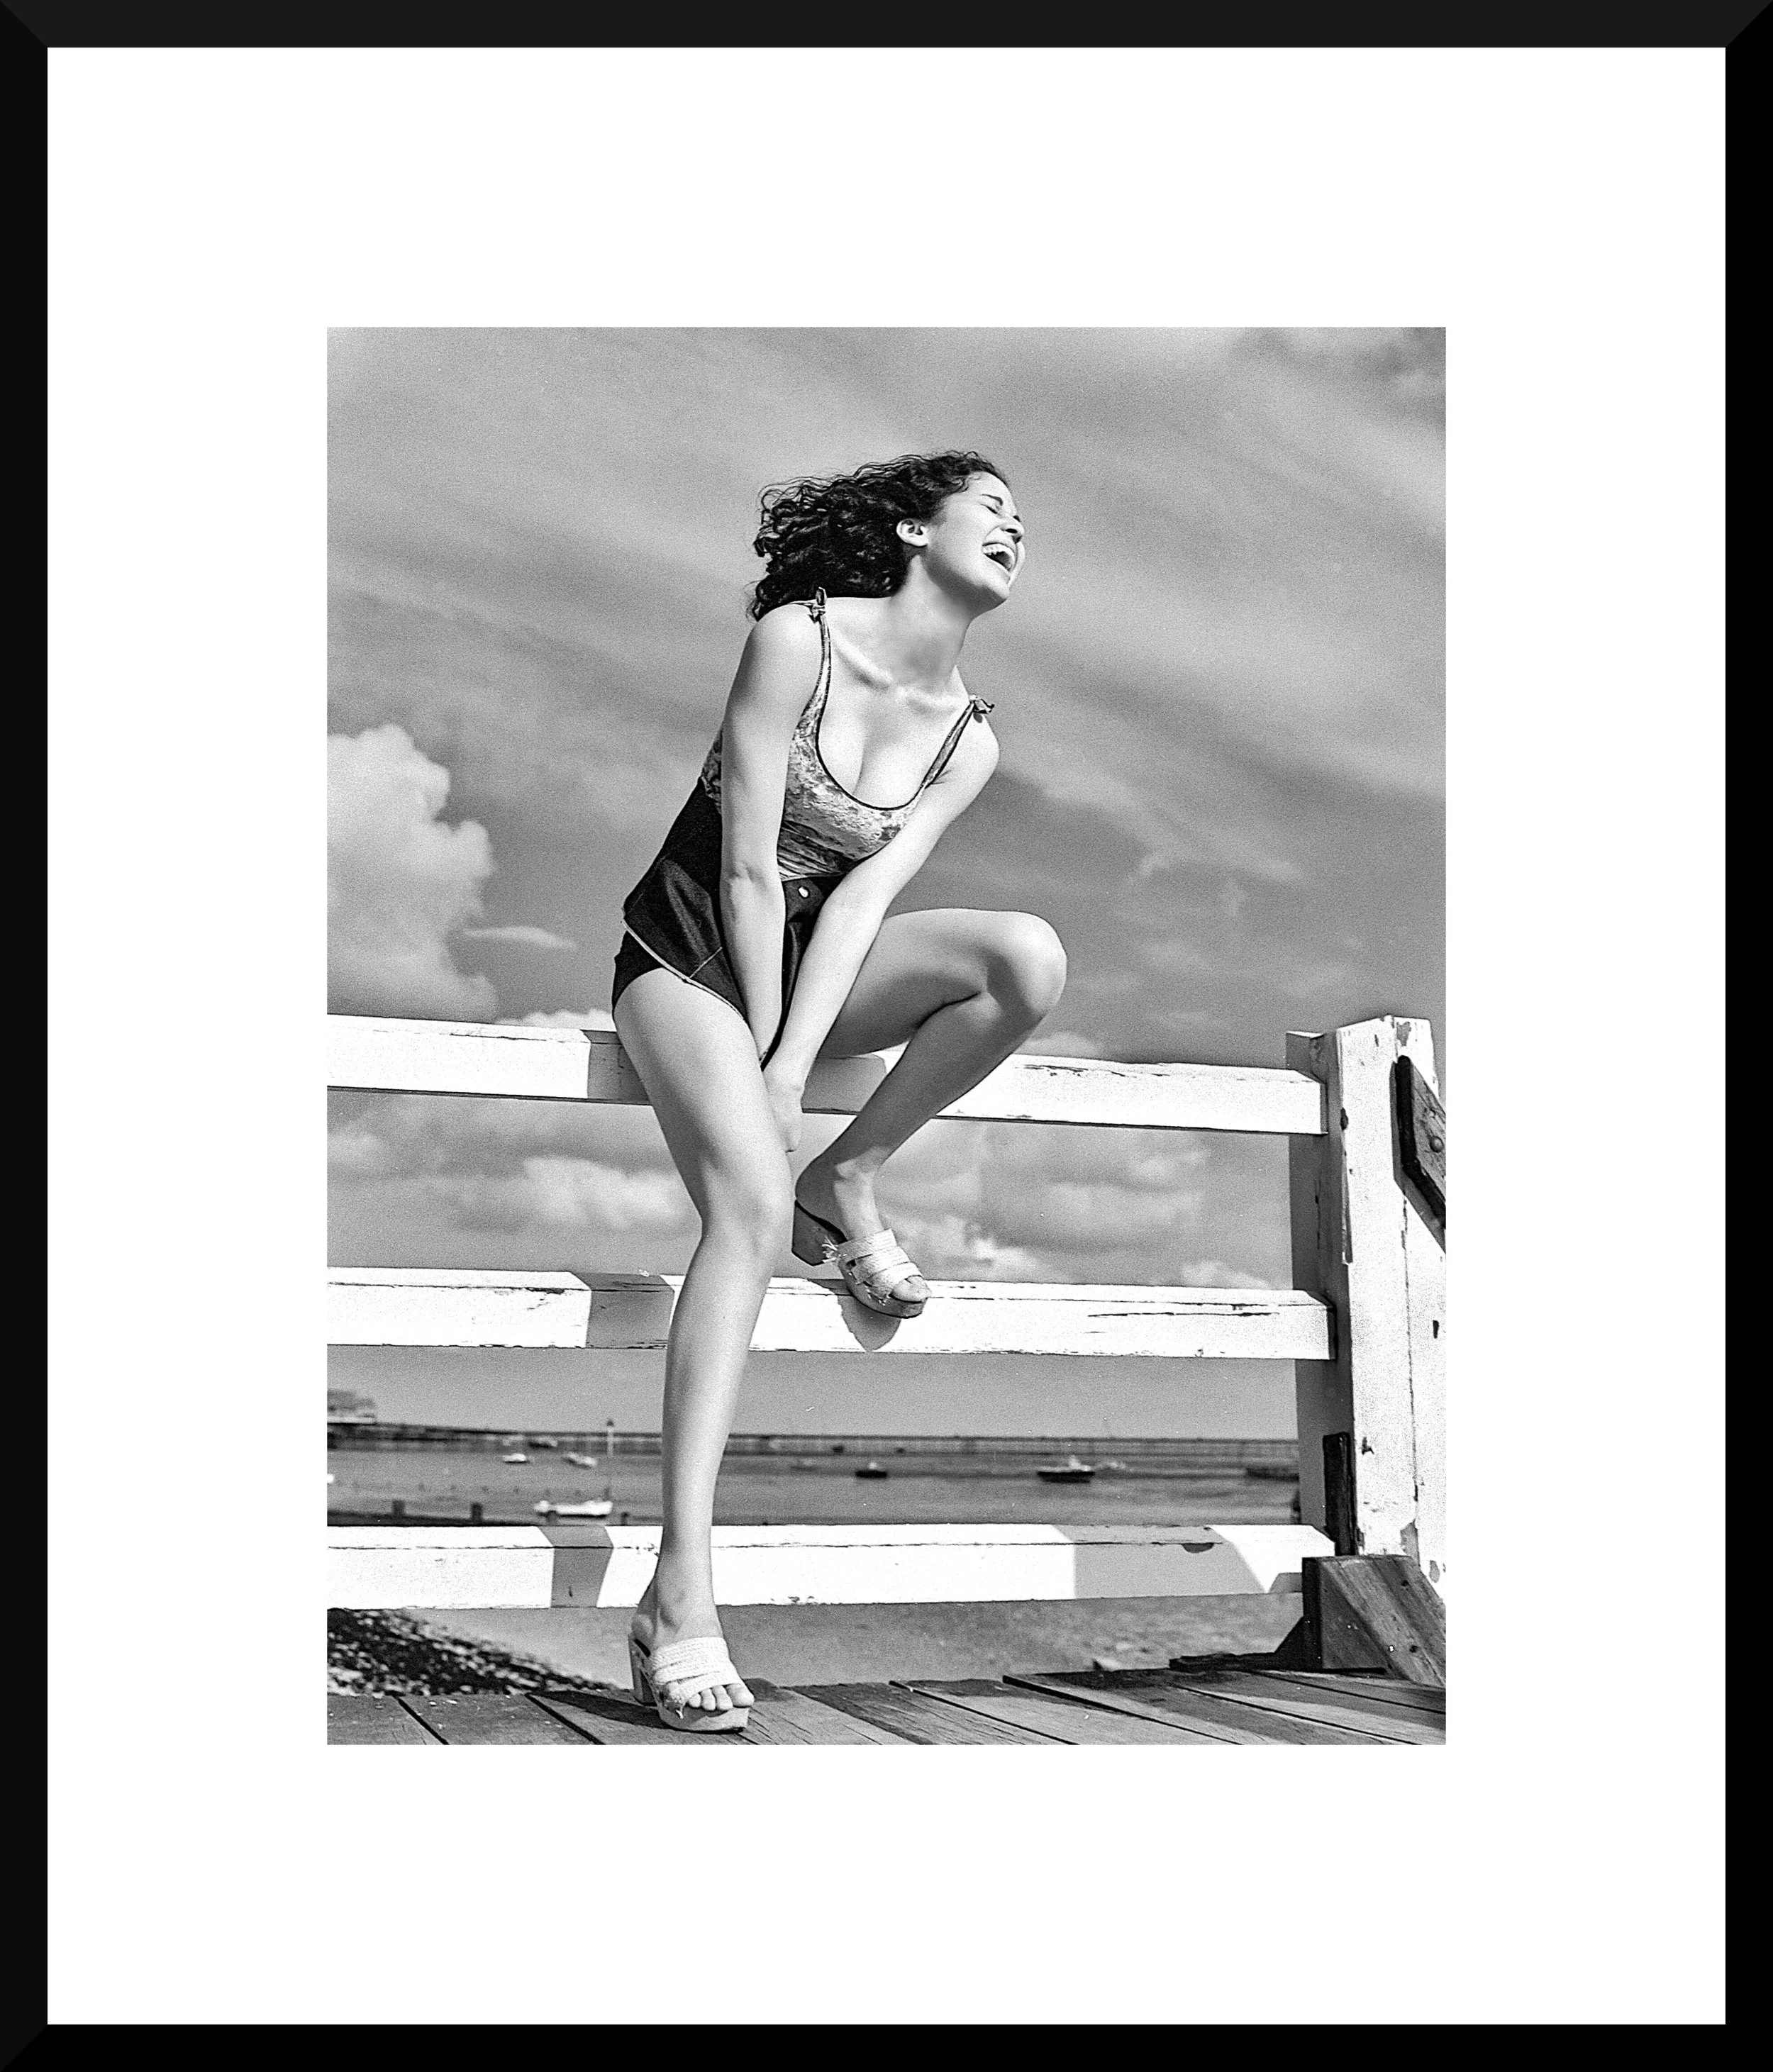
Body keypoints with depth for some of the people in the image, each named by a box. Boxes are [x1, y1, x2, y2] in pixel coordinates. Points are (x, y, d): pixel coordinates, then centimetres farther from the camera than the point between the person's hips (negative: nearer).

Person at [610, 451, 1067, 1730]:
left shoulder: (968, 741, 0)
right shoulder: (797, 639, -15)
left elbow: (864, 895, -10)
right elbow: (750, 870, -16)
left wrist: (791, 1065, -21)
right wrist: (764, 1065, -16)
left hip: (815, 961, 5)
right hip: (691, 952, -5)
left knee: (1031, 955, -23)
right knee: (752, 1202, -31)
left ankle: (849, 1183, -4)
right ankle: (681, 1592, -37)